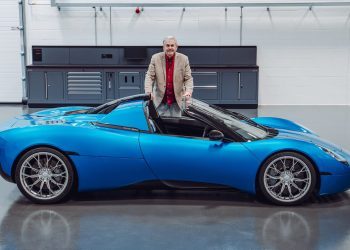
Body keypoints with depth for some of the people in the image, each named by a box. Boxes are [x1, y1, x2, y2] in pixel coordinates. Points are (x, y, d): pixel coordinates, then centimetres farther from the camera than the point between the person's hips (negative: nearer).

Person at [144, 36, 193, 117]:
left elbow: (188, 78, -1)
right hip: (160, 101, 0)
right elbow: (149, 77, -3)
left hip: (177, 101, 0)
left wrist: (188, 91, -21)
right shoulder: (156, 58, -1)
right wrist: (148, 92, -21)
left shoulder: (183, 59, -1)